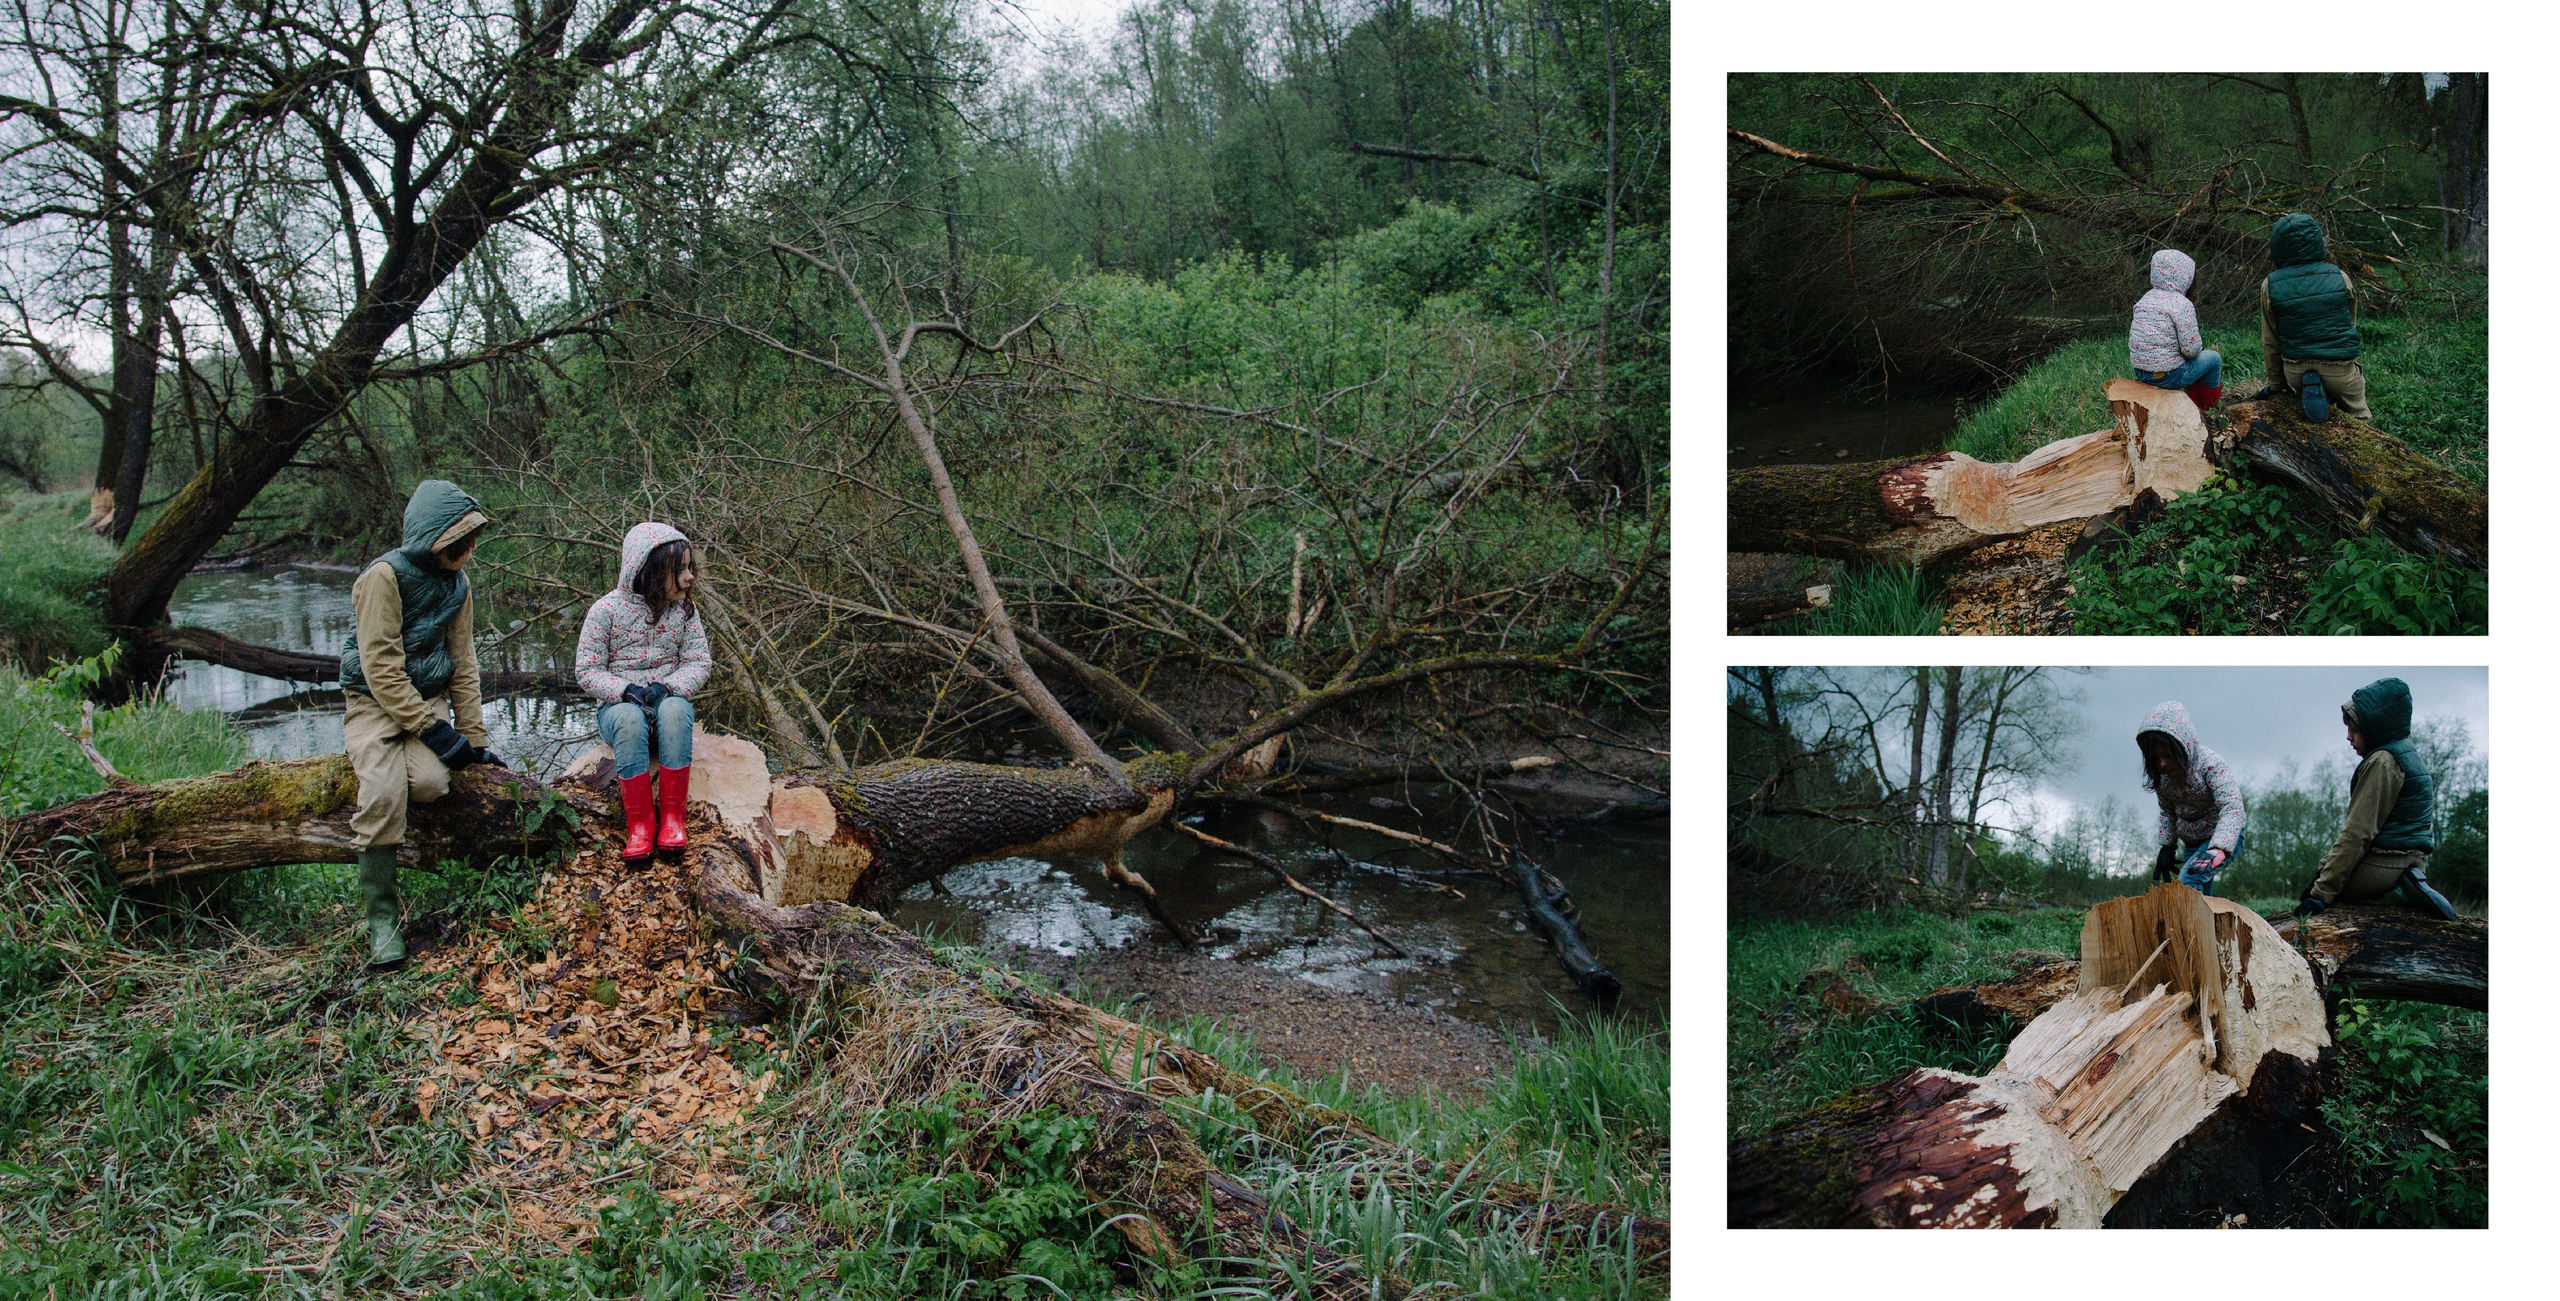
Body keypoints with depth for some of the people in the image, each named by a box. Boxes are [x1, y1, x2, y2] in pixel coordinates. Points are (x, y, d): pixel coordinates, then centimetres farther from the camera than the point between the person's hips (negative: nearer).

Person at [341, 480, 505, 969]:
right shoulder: (385, 576, -15)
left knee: (431, 783, -27)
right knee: (383, 792, -29)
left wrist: (474, 737, 6)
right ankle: (382, 919, -20)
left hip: (428, 699, 4)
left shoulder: (456, 583, 5)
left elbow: (463, 664, 11)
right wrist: (433, 730, -21)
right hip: (376, 703, -4)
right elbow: (382, 666, -19)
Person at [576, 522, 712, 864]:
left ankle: (672, 816, -30)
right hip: (619, 704, -1)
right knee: (630, 718, -39)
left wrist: (667, 687, -21)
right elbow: (588, 671, -4)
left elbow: (699, 663, -1)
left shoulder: (684, 610, 3)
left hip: (668, 699, 2)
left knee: (674, 710, -37)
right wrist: (626, 690, -22)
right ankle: (639, 822, -31)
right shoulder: (607, 610, -5)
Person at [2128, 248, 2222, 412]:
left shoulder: (2145, 299, 5)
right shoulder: (2182, 305, -18)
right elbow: (2191, 350, -19)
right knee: (2213, 357, 18)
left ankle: (2196, 401, 45)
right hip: (2168, 376, -8)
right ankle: (2209, 403, 40)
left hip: (2140, 372, 8)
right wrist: (2199, 344, 6)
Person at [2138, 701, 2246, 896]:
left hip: (2225, 837, -7)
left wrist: (2217, 850, -52)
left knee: (2188, 880, -29)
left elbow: (2233, 810, -38)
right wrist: (2167, 847, 4)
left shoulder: (2210, 764, -26)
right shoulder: (2162, 776, -7)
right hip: (2192, 842, 7)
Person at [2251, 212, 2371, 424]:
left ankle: (2312, 390, -3)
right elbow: (2349, 324, 11)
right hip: (2339, 370, 0)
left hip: (2295, 372, 0)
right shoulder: (2340, 278, -5)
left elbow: (2270, 342, 1)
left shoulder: (2270, 287, -7)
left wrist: (2275, 383, 14)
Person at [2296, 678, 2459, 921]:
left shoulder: (2382, 762, -15)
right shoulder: (2410, 754, 16)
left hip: (2383, 863, -9)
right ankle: (2404, 888, 3)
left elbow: (2357, 833, -20)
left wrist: (2321, 892, -19)